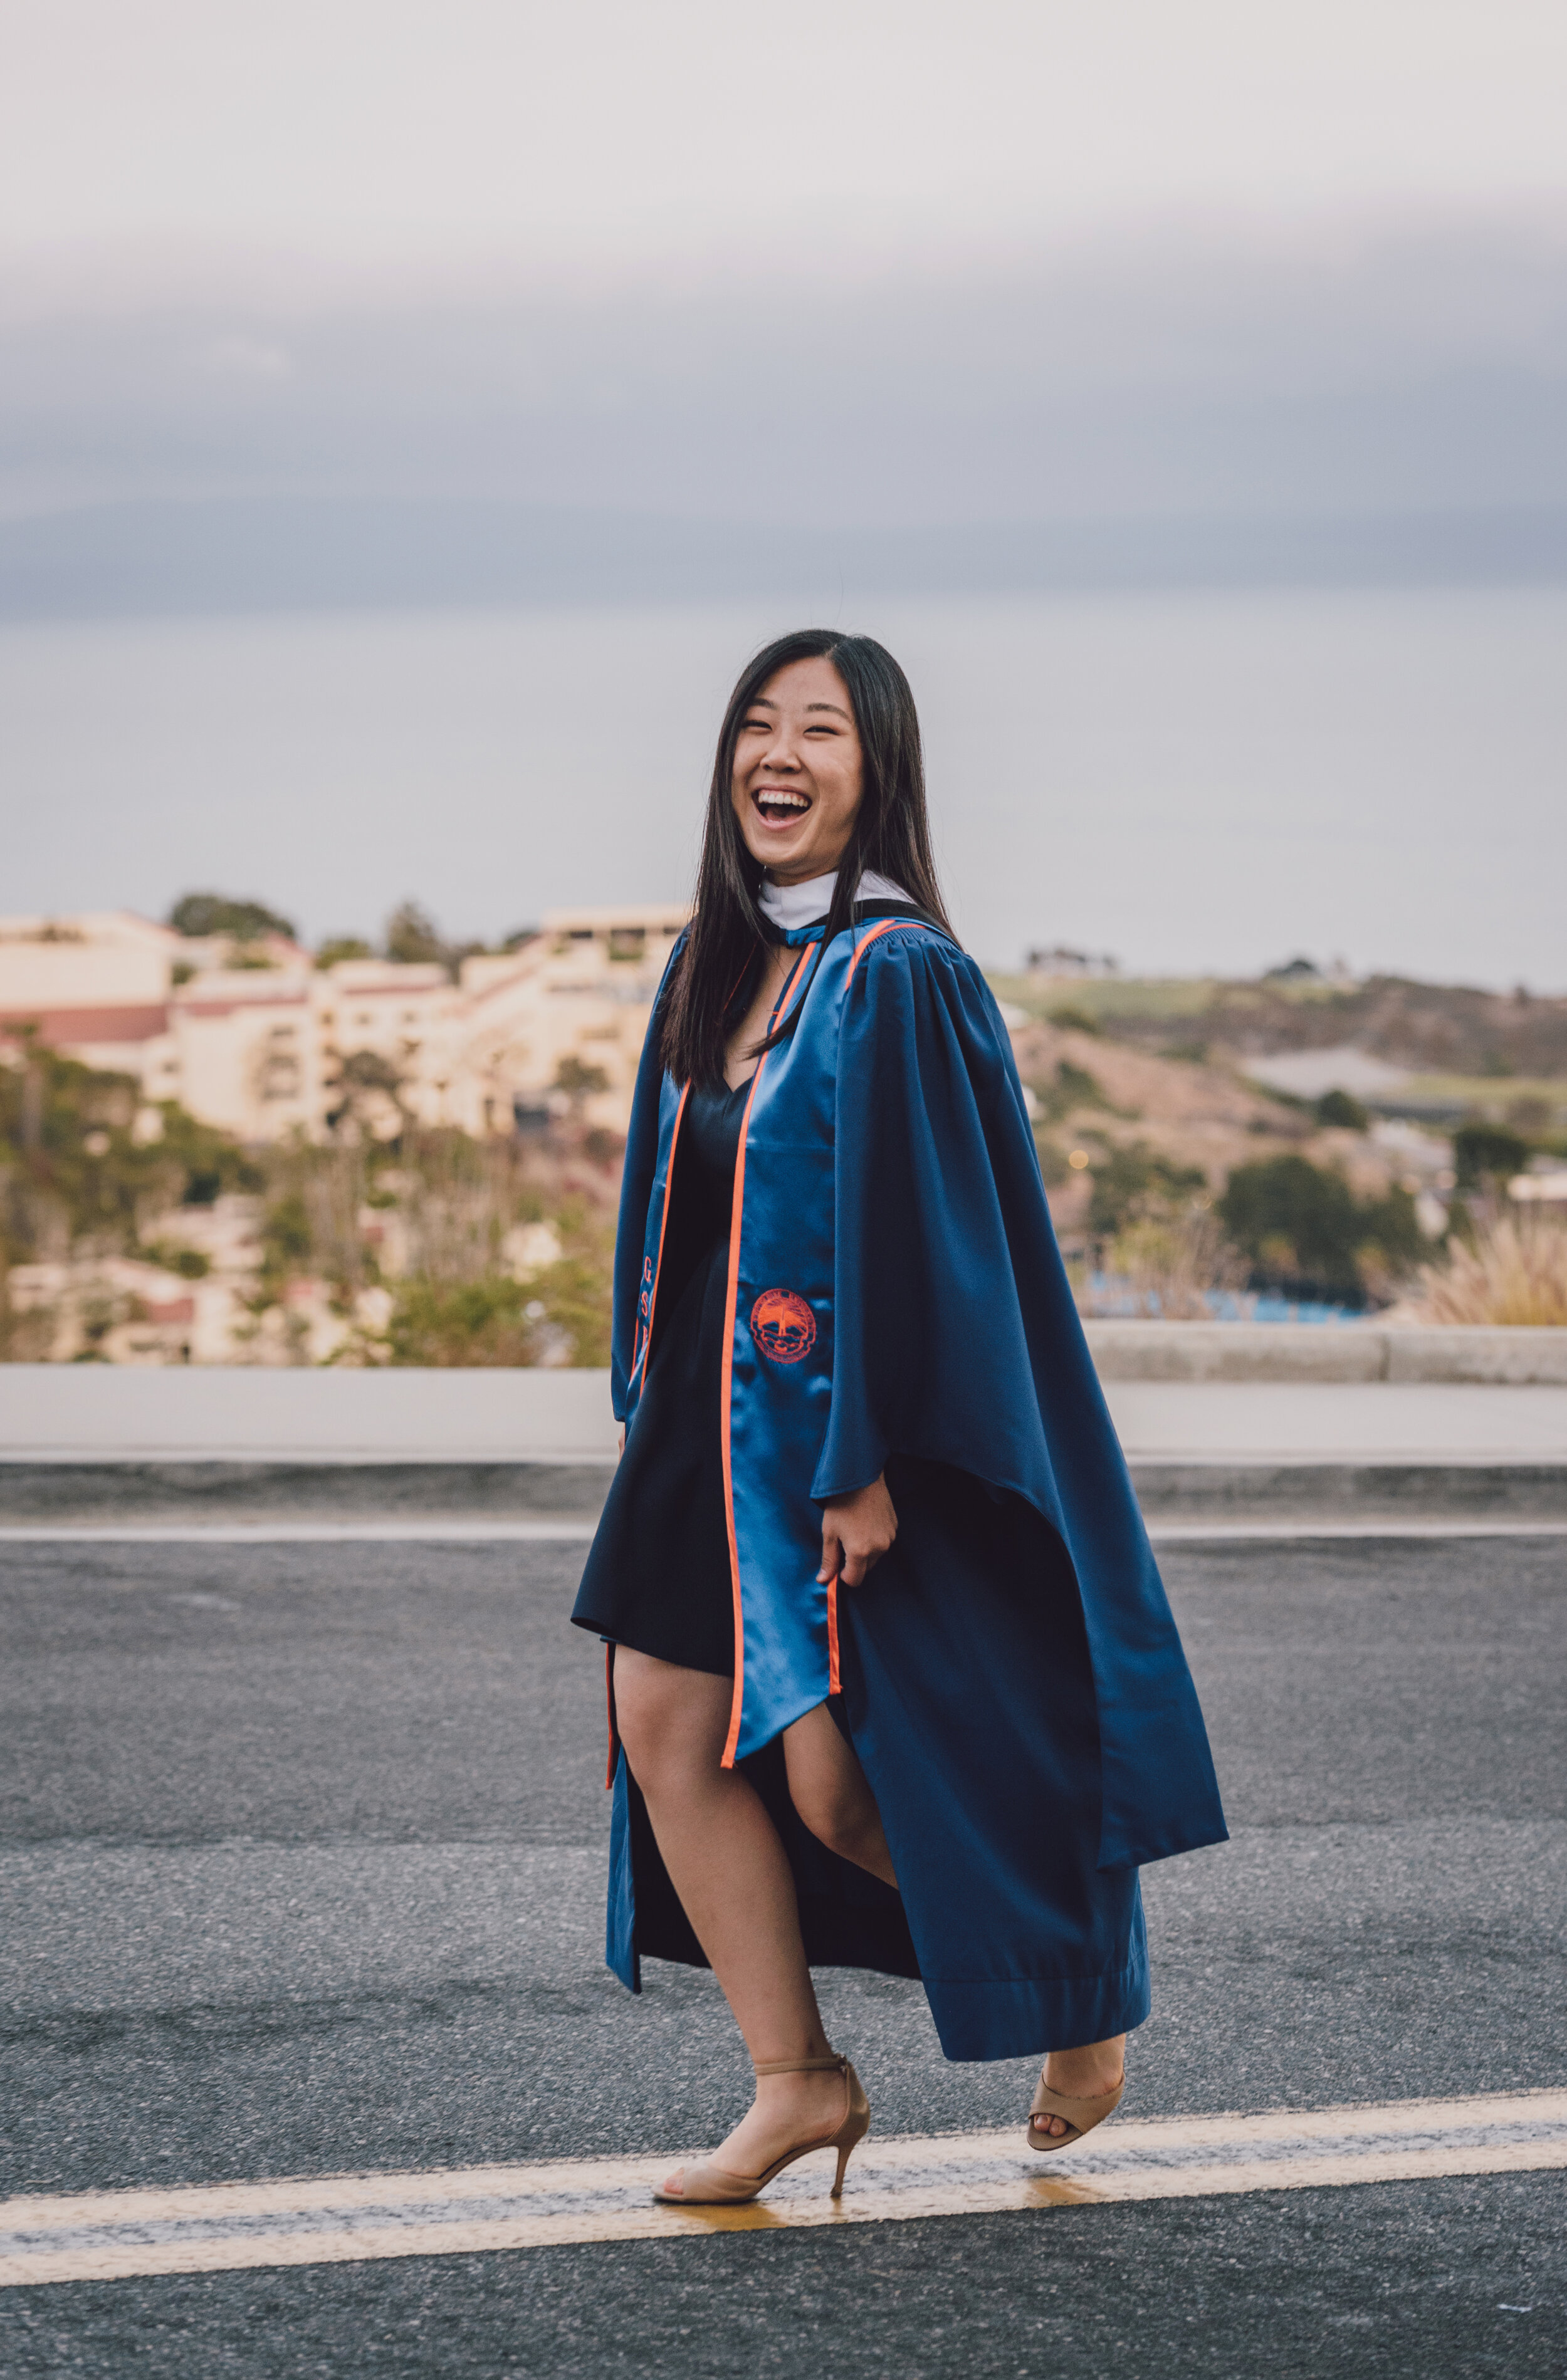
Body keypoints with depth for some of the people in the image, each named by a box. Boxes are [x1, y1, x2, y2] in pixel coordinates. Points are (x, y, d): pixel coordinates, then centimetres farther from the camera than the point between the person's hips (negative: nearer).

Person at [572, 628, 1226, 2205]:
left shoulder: (900, 978, -15)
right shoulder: (717, 964, 9)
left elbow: (919, 1233, -18)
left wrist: (869, 1465, -21)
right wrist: (661, 1408, 15)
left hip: (840, 1426, -8)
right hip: (715, 1411, 8)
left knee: (844, 1787, -4)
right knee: (666, 1732, 1)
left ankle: (1084, 1998, 21)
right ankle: (796, 2082, 12)